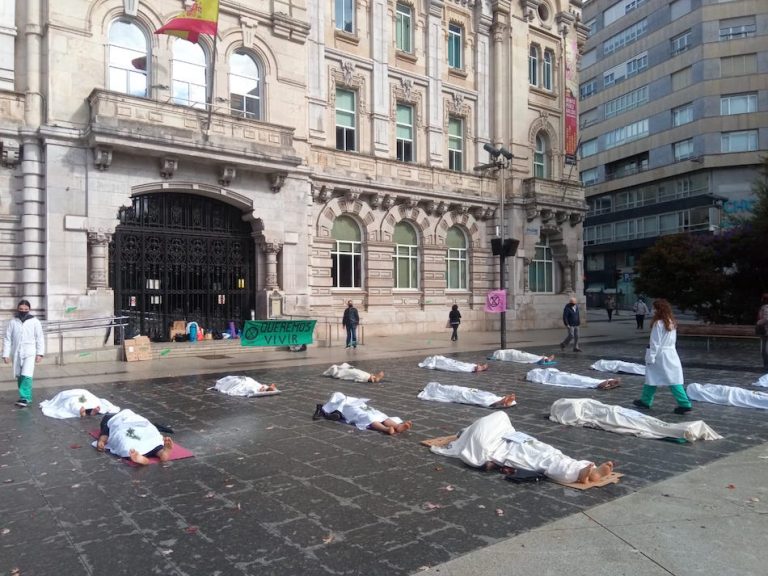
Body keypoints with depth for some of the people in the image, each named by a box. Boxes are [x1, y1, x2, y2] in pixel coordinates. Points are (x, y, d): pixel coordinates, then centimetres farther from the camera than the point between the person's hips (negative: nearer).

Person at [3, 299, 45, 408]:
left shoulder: (35, 322, -3)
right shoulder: (12, 322, 2)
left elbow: (40, 338, -1)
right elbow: (7, 339, 5)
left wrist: (40, 353, -7)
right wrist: (6, 354, 0)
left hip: (30, 353, -3)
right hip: (16, 353, 4)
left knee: (26, 376, -14)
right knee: (19, 377, 10)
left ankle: (25, 398, -12)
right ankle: (26, 398, 21)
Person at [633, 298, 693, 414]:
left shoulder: (658, 323, -17)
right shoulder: (672, 322, 8)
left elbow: (655, 343, -16)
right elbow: (673, 340, 14)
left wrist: (650, 358, -11)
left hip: (660, 355, -7)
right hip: (671, 354, 7)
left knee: (652, 378, 8)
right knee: (674, 380, 5)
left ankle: (645, 401, 20)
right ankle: (684, 404, 0)